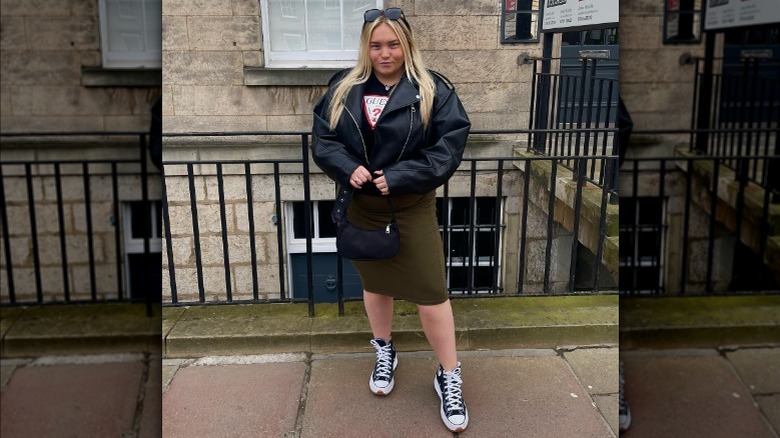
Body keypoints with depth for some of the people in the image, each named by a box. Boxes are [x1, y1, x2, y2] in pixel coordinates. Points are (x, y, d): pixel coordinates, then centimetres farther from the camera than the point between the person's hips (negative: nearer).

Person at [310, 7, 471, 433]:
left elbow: (448, 148, -14)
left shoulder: (433, 90, -9)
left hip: (412, 206, -3)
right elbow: (322, 139, 1)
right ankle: (384, 352, 43)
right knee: (374, 282, 19)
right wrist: (348, 168, -18)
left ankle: (449, 377, 17)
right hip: (360, 204, 3)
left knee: (430, 291, -1)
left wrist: (397, 178, -21)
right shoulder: (344, 88, 1)